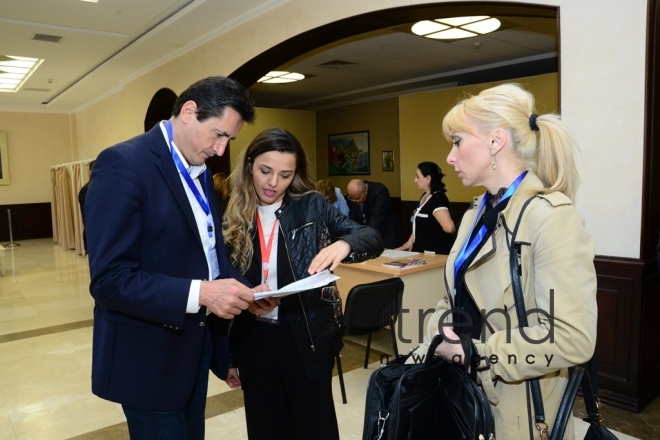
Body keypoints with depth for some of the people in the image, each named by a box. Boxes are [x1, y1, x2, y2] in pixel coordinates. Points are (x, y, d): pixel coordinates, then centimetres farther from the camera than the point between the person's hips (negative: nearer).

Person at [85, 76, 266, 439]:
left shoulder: (201, 173, 7)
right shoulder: (124, 163, -19)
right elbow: (109, 279, -24)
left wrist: (242, 290, -6)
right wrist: (199, 293, -30)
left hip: (194, 348, 8)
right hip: (149, 356, -7)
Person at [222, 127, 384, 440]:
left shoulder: (312, 207, -5)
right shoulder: (232, 217, 0)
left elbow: (373, 238, -11)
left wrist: (344, 244, -34)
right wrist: (227, 355, 7)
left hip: (308, 338, -2)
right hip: (253, 341, 2)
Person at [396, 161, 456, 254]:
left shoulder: (438, 198, -19)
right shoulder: (424, 196, 9)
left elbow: (449, 228, -32)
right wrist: (410, 242, 8)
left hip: (437, 253, -9)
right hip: (422, 251, 9)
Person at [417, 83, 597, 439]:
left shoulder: (550, 216, -19)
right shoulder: (477, 213, 6)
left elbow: (572, 338, -26)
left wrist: (471, 353, -20)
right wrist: (438, 338, -8)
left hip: (516, 406, -7)